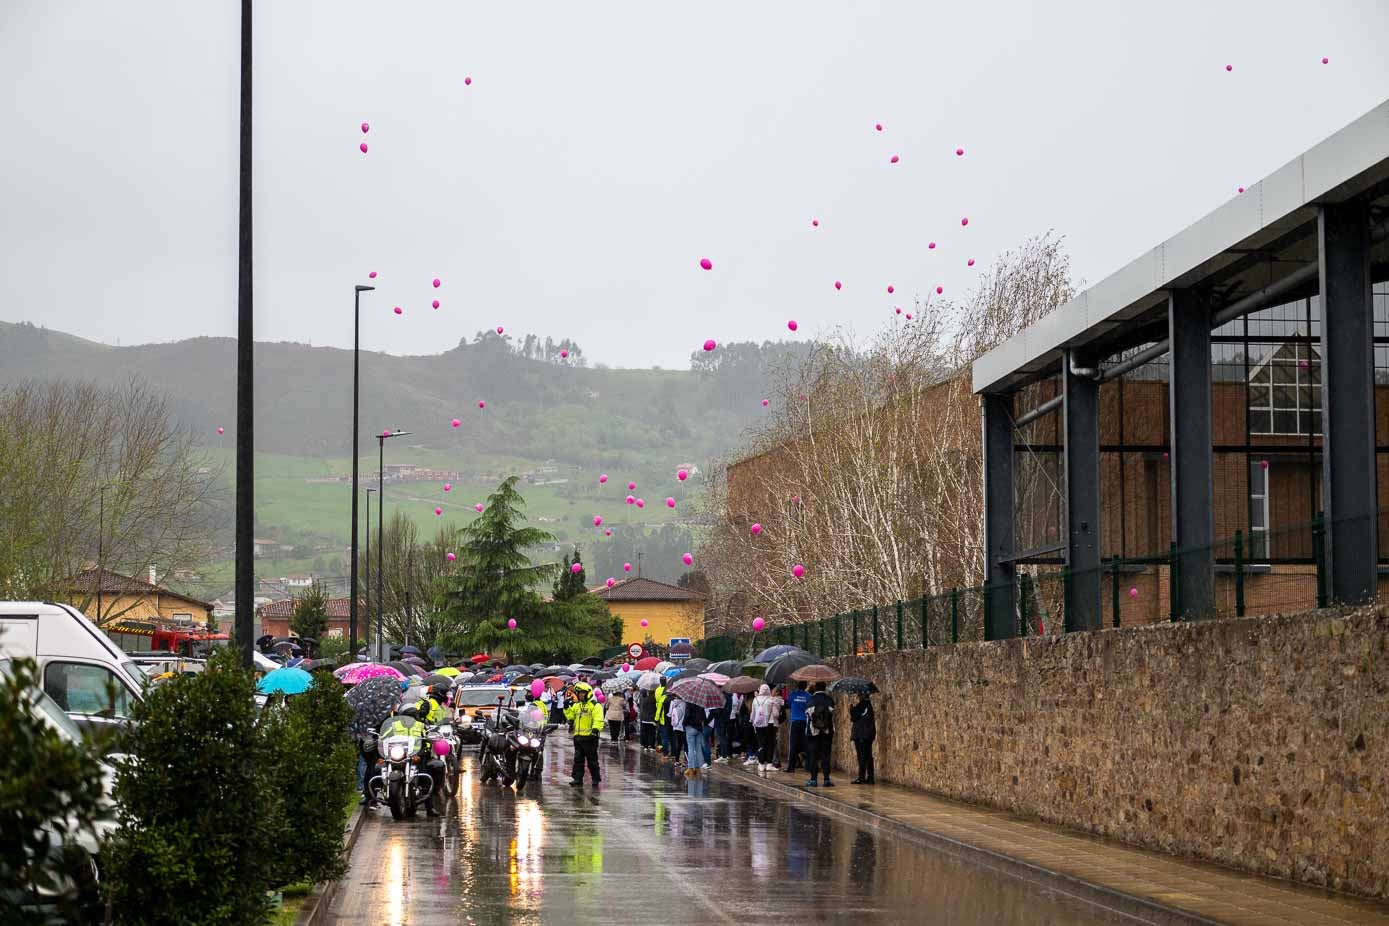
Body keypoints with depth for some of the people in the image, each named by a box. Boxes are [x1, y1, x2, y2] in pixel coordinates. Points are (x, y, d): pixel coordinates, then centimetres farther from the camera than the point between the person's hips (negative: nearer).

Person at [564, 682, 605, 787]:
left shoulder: (595, 706, -6)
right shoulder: (576, 706, 17)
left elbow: (599, 719, -15)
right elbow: (570, 717, 18)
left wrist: (595, 729, -30)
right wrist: (567, 708, 3)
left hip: (589, 736, -7)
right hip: (578, 736, 7)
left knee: (592, 760, 1)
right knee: (578, 759, 7)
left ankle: (596, 779, 10)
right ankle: (577, 779, 10)